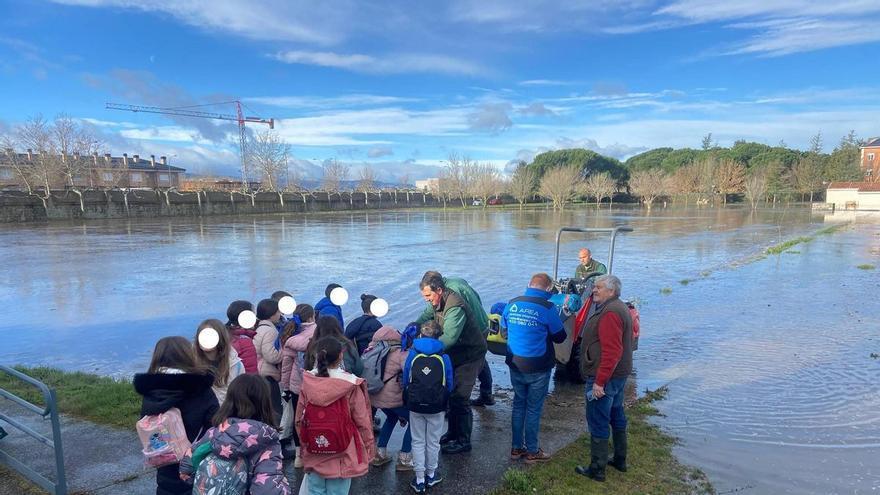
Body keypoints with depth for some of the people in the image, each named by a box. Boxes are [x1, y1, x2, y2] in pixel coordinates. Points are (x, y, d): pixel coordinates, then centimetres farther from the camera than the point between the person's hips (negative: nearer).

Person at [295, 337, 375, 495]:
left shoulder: (307, 383, -8)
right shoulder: (351, 385, -17)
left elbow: (299, 418, 2)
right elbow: (362, 421, -10)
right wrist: (369, 446, 5)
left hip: (313, 454, 3)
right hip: (342, 455, -3)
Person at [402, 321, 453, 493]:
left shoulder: (412, 354, -5)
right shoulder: (444, 357, -7)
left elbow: (405, 380, 2)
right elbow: (450, 385, 0)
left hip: (415, 406, 0)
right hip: (437, 407, 0)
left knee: (418, 442, 14)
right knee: (433, 442, 17)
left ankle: (419, 480, 19)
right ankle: (431, 475, 33)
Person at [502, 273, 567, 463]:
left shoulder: (512, 304, -3)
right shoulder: (547, 308, -16)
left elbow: (504, 330, 11)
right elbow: (560, 337, -5)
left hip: (515, 365, 4)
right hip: (538, 367, -4)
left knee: (518, 405, 18)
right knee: (534, 409, 9)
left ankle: (517, 448, 27)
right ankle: (532, 451, 21)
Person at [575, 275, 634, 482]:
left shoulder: (610, 313, -22)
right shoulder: (619, 307, 12)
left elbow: (611, 352, -28)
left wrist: (599, 381, -26)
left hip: (604, 378, -11)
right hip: (619, 375, 11)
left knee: (598, 423, -1)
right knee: (617, 416, 21)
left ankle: (597, 469, 8)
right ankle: (620, 459, 35)